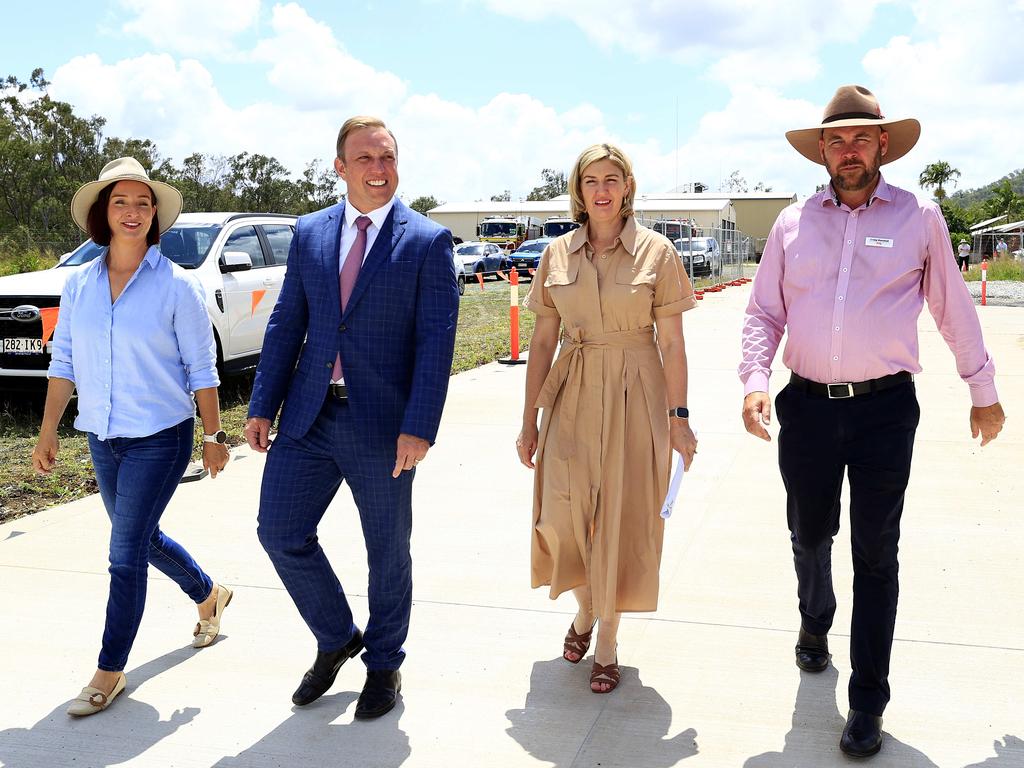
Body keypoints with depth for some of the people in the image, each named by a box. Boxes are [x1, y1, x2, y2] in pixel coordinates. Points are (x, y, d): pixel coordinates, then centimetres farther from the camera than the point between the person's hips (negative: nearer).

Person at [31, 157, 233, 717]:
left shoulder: (176, 286, -10)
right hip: (103, 439, 6)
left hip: (160, 438, -6)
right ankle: (209, 596, 46)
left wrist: (214, 435, -5)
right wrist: (48, 433, 4)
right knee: (142, 539, 20)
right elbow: (64, 362, 7)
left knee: (126, 555, -4)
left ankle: (110, 671, 11)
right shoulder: (79, 284, 2)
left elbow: (201, 369, -7)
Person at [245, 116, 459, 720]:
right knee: (280, 532, 5)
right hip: (309, 416, 4)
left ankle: (384, 664, 32)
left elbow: (437, 340, -10)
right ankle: (337, 638, 30)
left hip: (383, 424, -4)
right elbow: (287, 325, 9)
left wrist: (419, 427, -17)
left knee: (388, 549, 10)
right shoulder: (310, 233, 8)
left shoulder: (428, 241, -5)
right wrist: (263, 406, 4)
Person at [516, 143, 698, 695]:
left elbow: (672, 343, -2)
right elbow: (542, 342, 5)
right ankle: (585, 609, 34)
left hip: (636, 395, -2)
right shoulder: (557, 254, 4)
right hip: (572, 394, 2)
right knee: (567, 515, 3)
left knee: (622, 518, 4)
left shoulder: (656, 251, -3)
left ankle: (607, 640, 22)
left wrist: (678, 416, -6)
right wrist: (528, 420, 4)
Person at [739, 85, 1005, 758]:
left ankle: (868, 703, 15)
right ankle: (815, 625, 47)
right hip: (807, 406, 2)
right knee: (810, 534, 17)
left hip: (885, 407, -2)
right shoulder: (793, 223, 7)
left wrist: (983, 391, 15)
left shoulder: (919, 217, 2)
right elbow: (764, 312, 7)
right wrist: (754, 381, -8)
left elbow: (954, 310, 9)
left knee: (876, 556, 3)